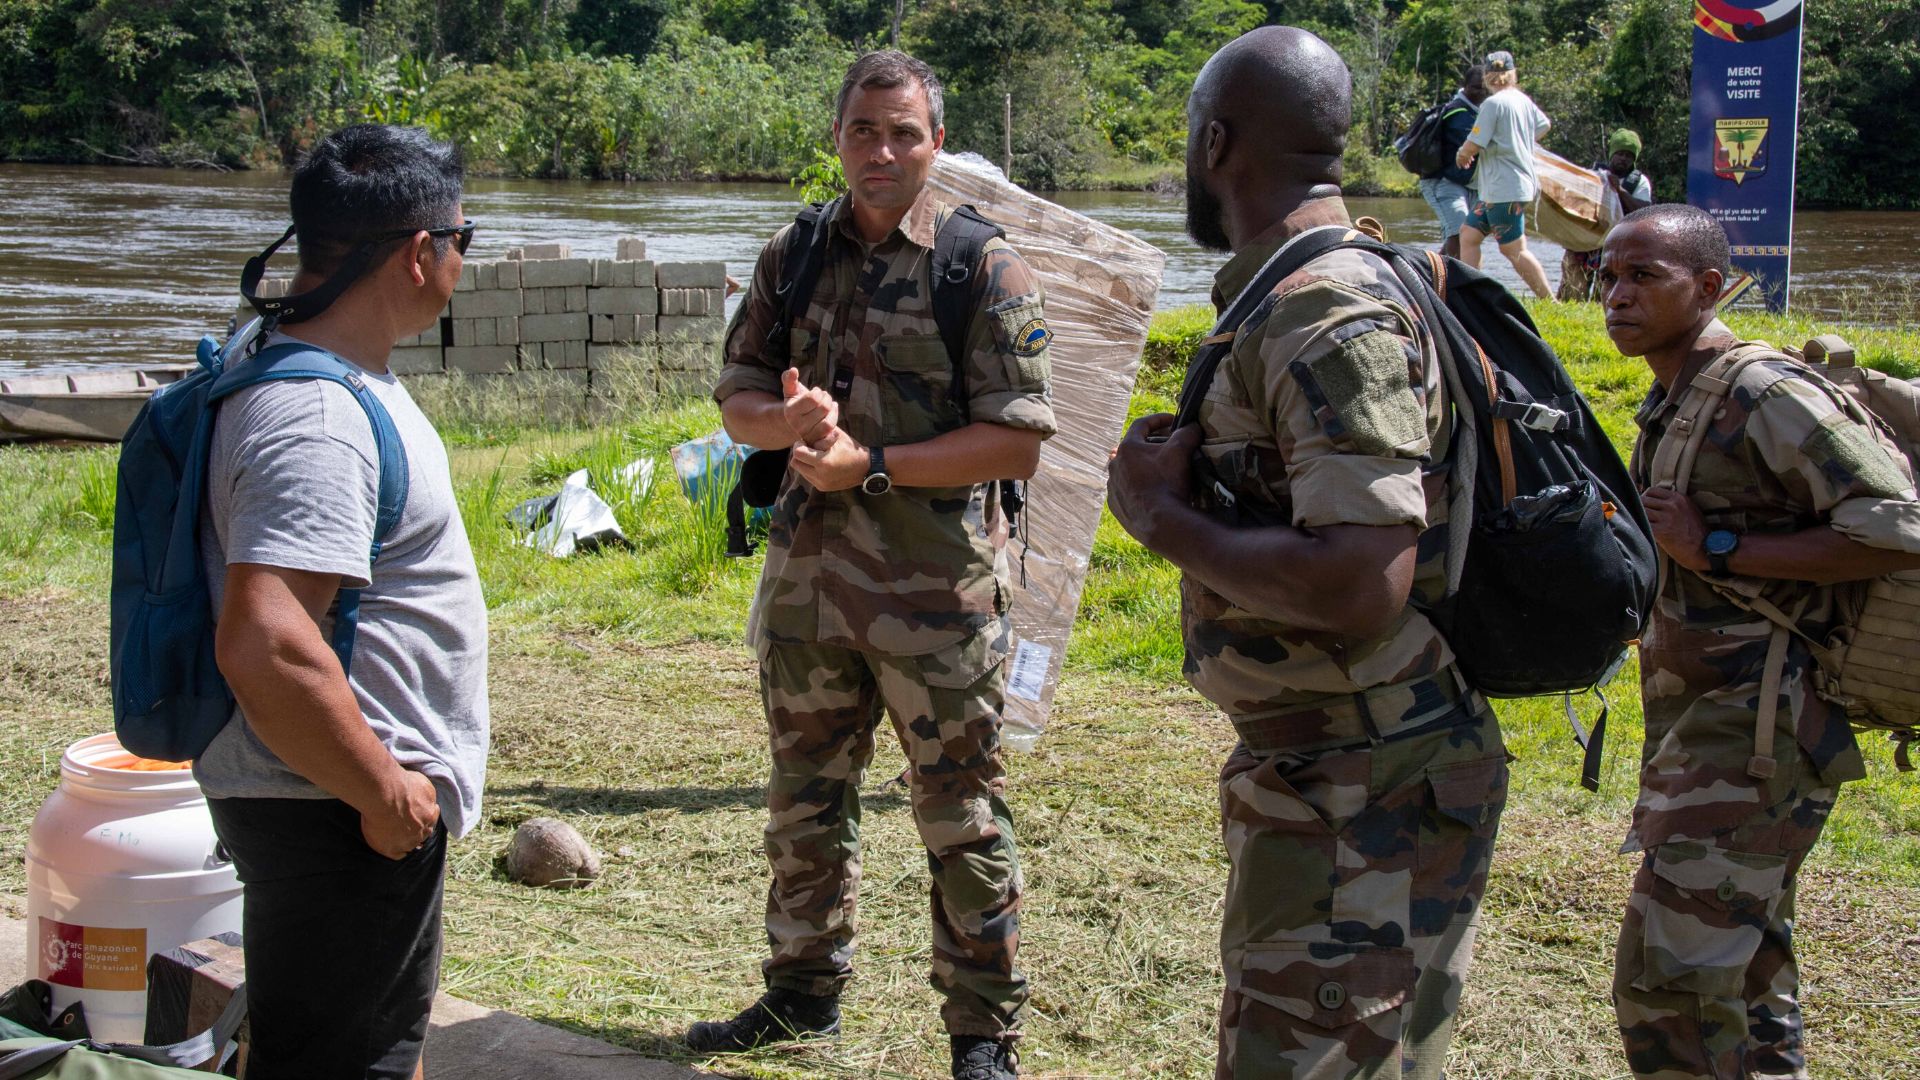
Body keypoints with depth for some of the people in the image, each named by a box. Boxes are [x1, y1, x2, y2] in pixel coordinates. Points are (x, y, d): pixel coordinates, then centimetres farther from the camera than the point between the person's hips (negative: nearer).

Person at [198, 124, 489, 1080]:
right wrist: (383, 793, -22)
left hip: (351, 806, 10)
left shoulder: (317, 371, 10)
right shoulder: (315, 418, -25)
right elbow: (265, 645, -34)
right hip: (340, 818, -10)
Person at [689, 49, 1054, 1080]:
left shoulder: (986, 269, -8)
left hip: (937, 588, -5)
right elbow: (736, 400, 9)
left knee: (961, 820, 4)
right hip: (807, 571, 5)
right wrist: (790, 419, -14)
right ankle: (803, 989, 35)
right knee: (804, 801, 18)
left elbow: (1016, 443, -12)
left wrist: (872, 464, -18)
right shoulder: (792, 257, 7)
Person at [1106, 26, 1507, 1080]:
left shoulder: (1334, 319, -20)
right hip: (1312, 775, 10)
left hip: (1364, 795, -10)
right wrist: (1186, 472, 9)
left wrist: (1162, 518, -19)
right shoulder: (1287, 303, 12)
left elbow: (1361, 589, -31)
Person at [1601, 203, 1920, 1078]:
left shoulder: (1766, 397, -17)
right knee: (1746, 966, 20)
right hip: (1696, 727, 10)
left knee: (1668, 985, -12)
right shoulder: (1668, 405, 12)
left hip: (1755, 735, -10)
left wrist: (1716, 548, -21)